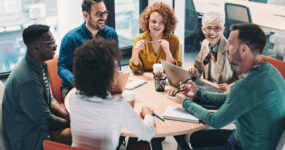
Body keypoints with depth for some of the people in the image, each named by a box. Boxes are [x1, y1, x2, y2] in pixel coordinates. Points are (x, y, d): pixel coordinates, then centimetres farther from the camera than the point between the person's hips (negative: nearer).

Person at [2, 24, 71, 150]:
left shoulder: (40, 65, 1)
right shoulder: (27, 80, -29)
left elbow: (50, 99, 12)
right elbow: (45, 121, -22)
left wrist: (69, 116, -3)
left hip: (38, 119, 9)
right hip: (27, 139, -9)